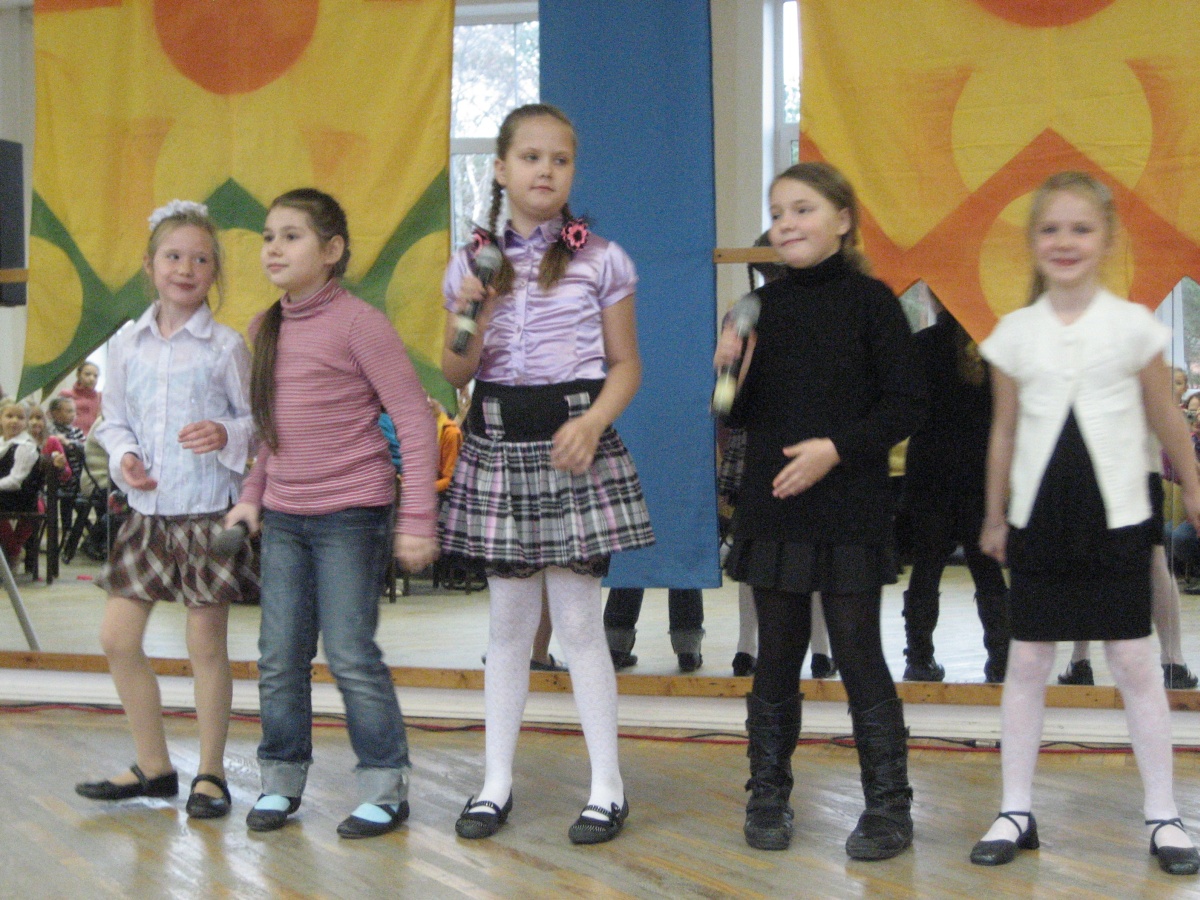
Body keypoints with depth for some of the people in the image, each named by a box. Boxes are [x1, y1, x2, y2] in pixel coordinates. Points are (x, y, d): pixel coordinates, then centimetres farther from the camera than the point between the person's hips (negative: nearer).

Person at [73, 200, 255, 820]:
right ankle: (153, 768, 22)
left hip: (207, 513, -4)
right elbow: (114, 419, 12)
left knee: (206, 646, 3)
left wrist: (226, 435, -21)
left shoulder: (225, 346, -5)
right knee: (117, 638, 6)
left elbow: (255, 420, -1)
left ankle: (210, 773, 17)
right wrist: (122, 456, -7)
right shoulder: (126, 345, 5)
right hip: (146, 512, 5)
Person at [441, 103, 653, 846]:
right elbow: (457, 376, 8)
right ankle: (497, 782, 18)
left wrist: (592, 423, -16)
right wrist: (469, 322, -12)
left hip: (572, 443, -3)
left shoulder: (600, 260, 0)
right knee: (509, 619, 9)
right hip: (497, 444, 3)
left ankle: (608, 786, 9)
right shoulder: (472, 264, 6)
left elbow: (625, 366, 2)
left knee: (579, 617, -2)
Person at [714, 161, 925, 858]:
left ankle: (889, 807, 11)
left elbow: (907, 403, -7)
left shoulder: (870, 301, -4)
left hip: (849, 512, -4)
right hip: (772, 509, 4)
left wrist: (837, 447, -17)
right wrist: (728, 369, -7)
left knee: (859, 654, 0)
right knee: (777, 656, 11)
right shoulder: (765, 305, 9)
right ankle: (768, 797, 22)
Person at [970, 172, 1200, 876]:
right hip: (1040, 520, 2)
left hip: (1117, 518, -1)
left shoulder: (1133, 325, -2)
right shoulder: (1015, 334, 2)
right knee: (1027, 662, 6)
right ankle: (1016, 811, 17)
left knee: (1134, 662, 3)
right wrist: (995, 515, 14)